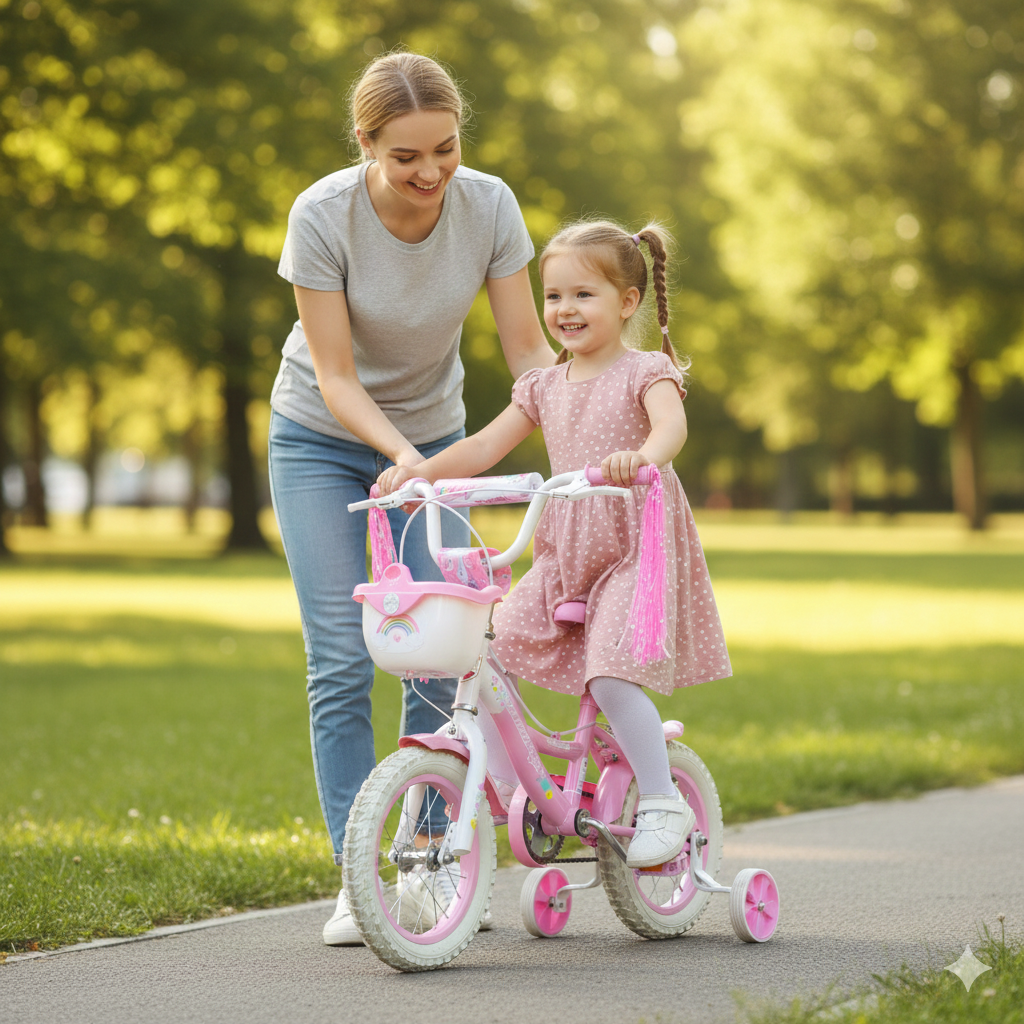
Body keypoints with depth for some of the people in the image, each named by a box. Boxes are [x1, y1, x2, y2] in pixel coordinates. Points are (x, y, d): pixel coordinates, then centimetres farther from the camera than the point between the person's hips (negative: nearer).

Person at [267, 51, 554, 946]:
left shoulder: (489, 206, -18)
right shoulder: (323, 215, -25)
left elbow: (529, 347, -13)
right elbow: (334, 376, -23)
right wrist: (397, 452, -38)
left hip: (434, 440, 2)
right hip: (323, 442, -2)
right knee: (342, 662, -10)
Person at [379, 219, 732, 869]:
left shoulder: (646, 372, -5)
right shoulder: (545, 388, 12)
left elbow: (672, 424, -26)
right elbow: (485, 446, 10)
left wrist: (643, 456, -48)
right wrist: (422, 470, -6)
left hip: (638, 545, -6)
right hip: (564, 551, 6)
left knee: (611, 674, -21)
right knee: (498, 644, -7)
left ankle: (664, 804, -10)